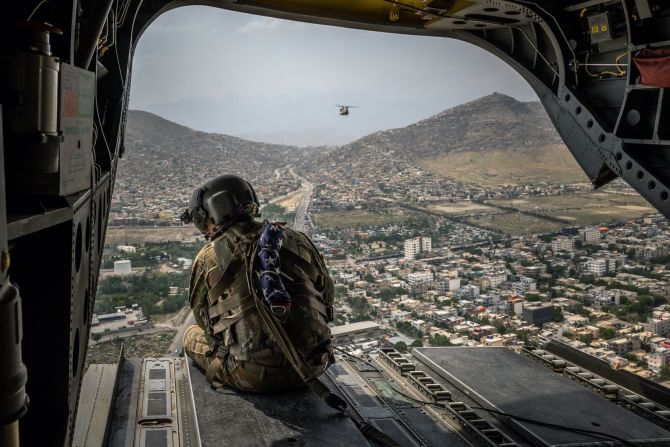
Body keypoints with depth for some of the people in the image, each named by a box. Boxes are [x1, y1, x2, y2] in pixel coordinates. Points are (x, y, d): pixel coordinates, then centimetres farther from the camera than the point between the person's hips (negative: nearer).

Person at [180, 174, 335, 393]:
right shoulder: (296, 240, 5)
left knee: (192, 335, 23)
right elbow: (327, 292, 16)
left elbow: (203, 317, 14)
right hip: (311, 367, 4)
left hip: (254, 377, -4)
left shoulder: (208, 258, 0)